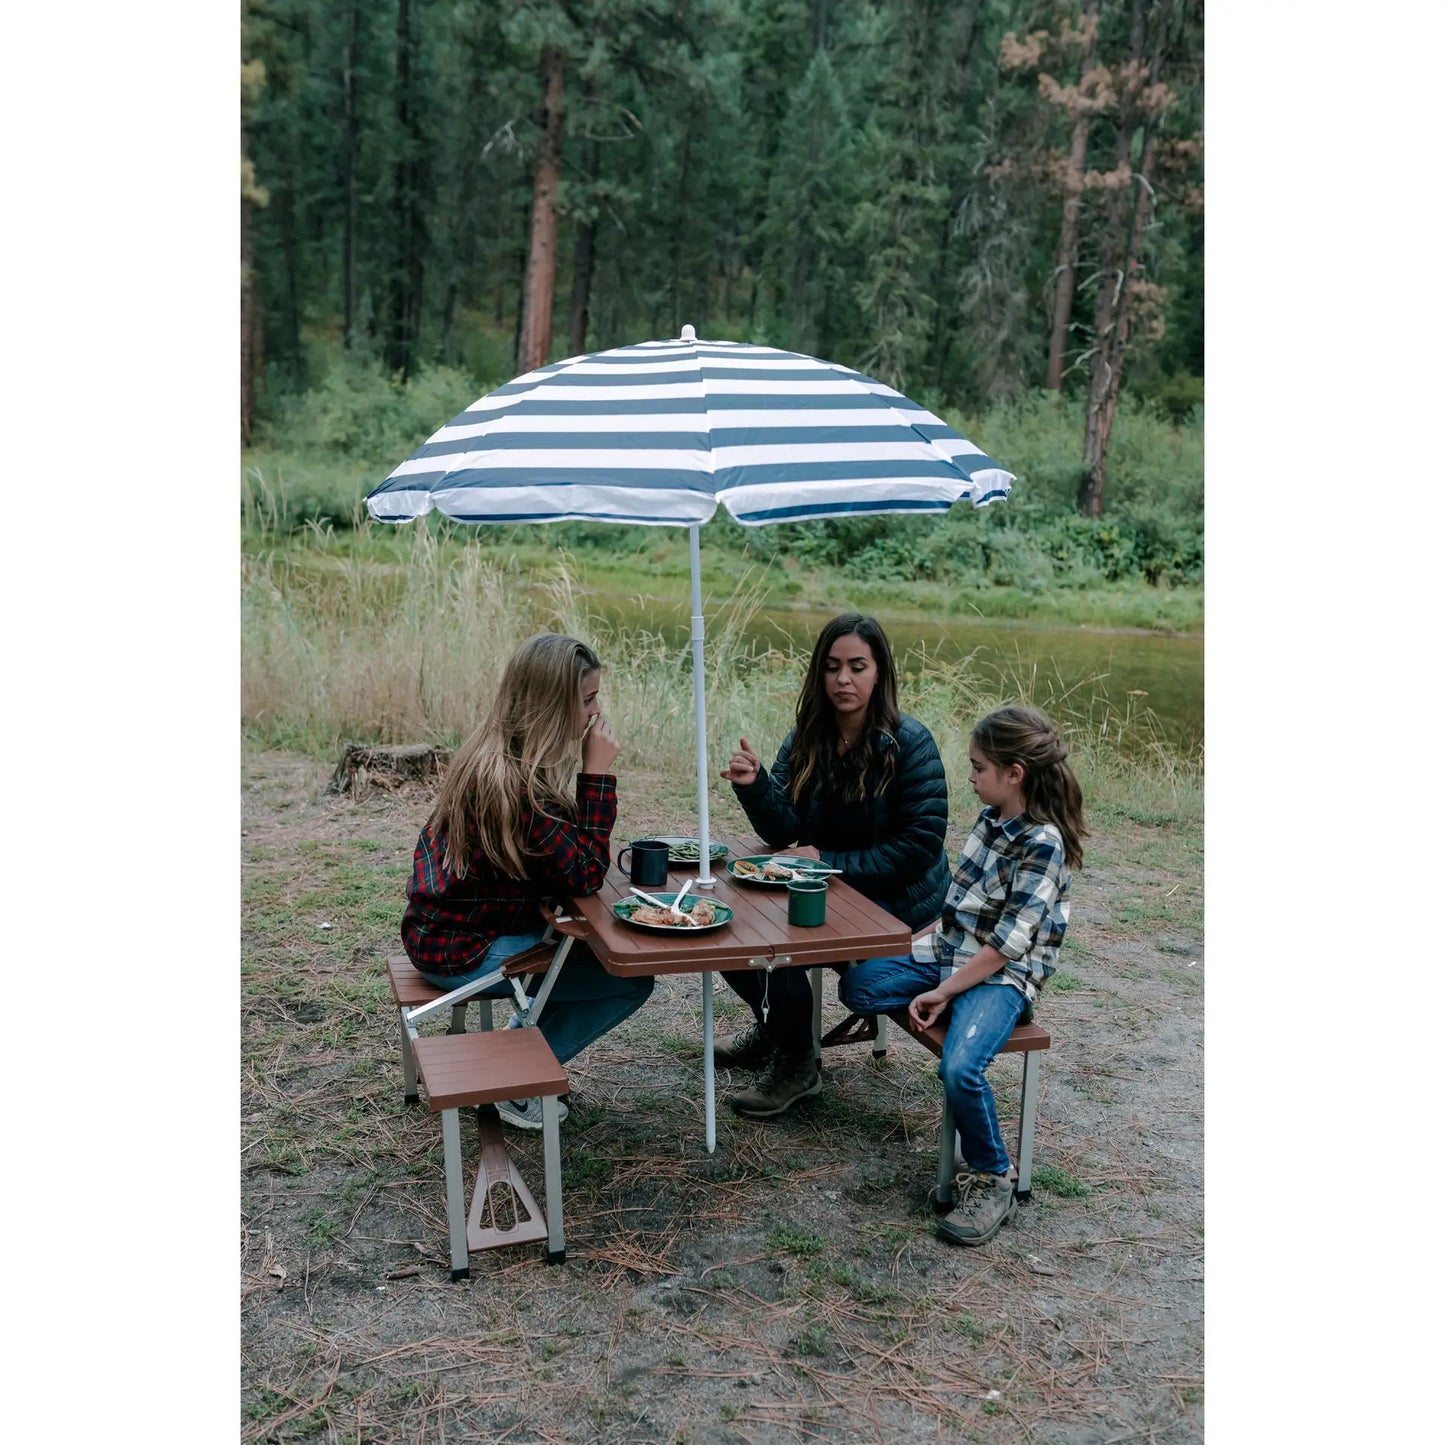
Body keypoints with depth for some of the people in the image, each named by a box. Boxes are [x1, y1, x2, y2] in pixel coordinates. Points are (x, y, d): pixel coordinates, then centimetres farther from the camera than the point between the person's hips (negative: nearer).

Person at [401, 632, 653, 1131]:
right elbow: (585, 875, -22)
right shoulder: (515, 784, -29)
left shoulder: (491, 755, 1)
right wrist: (598, 773, -21)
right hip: (460, 953, -9)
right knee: (632, 979, -6)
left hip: (445, 927, 9)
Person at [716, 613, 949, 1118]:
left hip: (896, 901, -6)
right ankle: (772, 1027, 20)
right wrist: (754, 784, -26)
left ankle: (797, 1065, -2)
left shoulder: (909, 743, -17)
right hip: (826, 886, 7)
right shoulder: (806, 739, 0)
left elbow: (921, 845, -21)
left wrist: (830, 863, -23)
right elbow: (785, 831, -6)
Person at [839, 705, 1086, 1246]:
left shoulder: (1042, 844, -20)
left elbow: (1006, 946, -21)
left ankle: (992, 1180, -7)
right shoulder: (992, 818, 5)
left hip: (1003, 975, -8)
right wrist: (926, 946, 6)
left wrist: (945, 992, -19)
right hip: (951, 950, 8)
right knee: (857, 986, -4)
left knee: (960, 1069, -29)